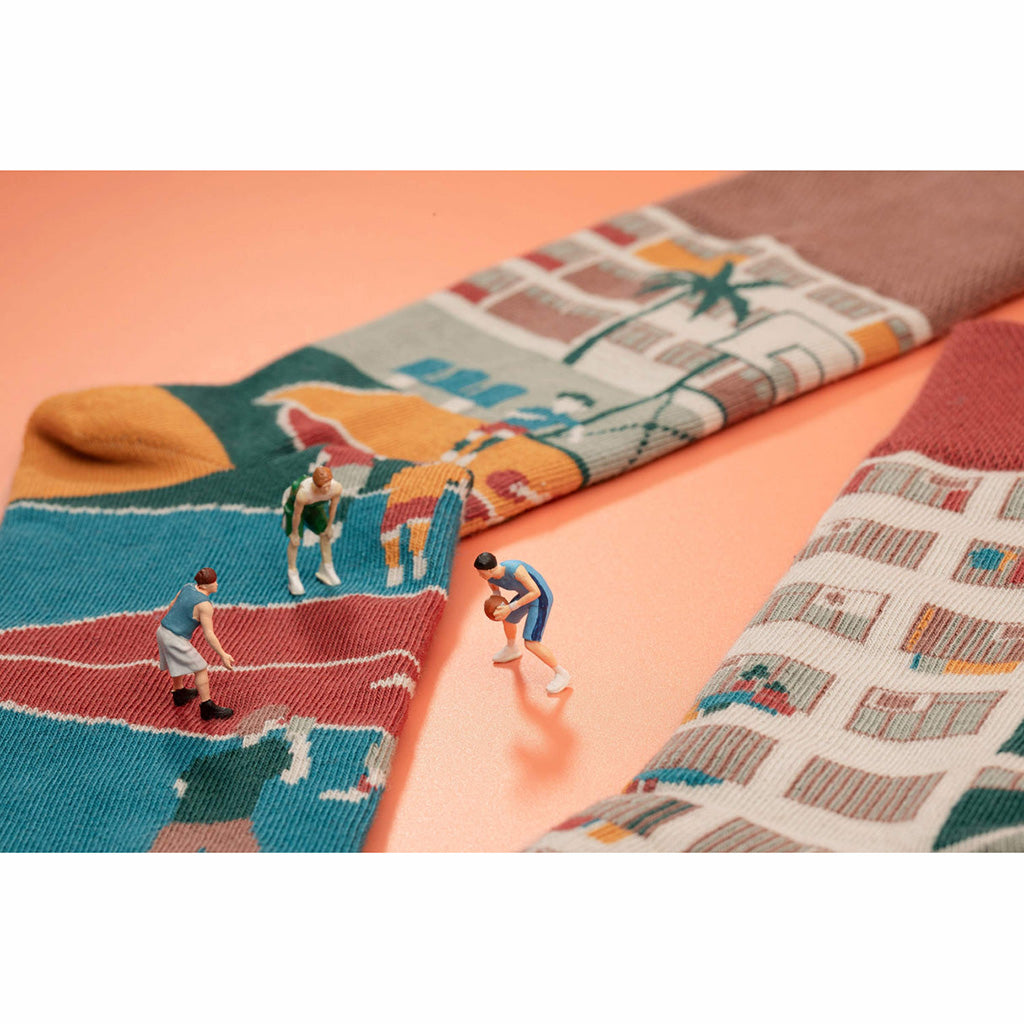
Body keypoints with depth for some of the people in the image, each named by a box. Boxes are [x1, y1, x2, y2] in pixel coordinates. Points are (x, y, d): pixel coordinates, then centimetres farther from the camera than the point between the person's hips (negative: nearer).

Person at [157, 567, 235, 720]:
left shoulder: (188, 587, 3)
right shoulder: (204, 605, -21)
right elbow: (209, 635, -23)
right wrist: (223, 655, -20)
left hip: (163, 631, 9)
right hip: (175, 640, -9)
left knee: (179, 663, 30)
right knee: (201, 669, 1)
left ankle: (179, 694, 51)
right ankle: (207, 708, 4)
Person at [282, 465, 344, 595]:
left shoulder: (337, 488, -37)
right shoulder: (304, 493, -48)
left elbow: (333, 506, -15)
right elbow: (297, 514, -29)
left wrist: (329, 526, 0)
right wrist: (294, 533, -13)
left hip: (316, 506, 4)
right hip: (294, 504, -4)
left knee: (325, 534, 9)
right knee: (294, 541, -3)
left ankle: (326, 569, 28)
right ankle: (292, 576, 14)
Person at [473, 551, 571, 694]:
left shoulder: (515, 569, -37)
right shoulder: (489, 578, -12)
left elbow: (536, 592, -33)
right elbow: (496, 592, 10)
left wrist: (510, 607, -32)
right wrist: (499, 607, -13)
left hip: (541, 599, -9)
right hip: (526, 595, 9)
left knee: (530, 643, -16)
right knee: (507, 618, 32)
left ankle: (561, 674, 2)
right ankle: (511, 650, 64)